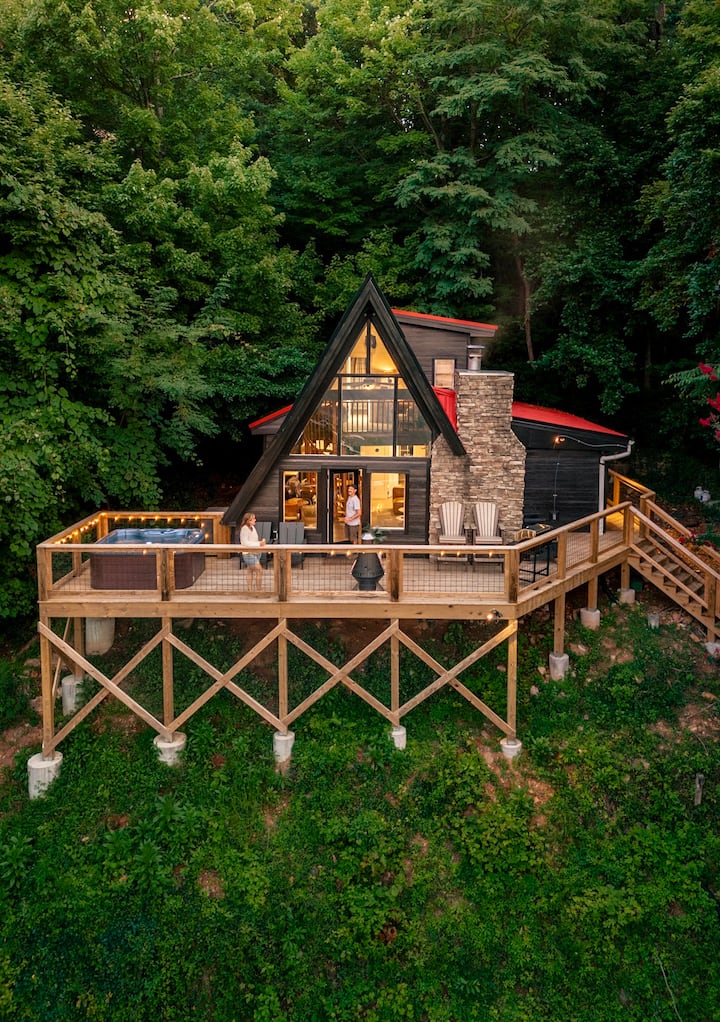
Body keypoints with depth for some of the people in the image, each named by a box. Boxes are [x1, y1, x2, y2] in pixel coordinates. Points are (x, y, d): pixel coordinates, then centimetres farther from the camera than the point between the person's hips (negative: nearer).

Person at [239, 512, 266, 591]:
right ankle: (259, 590, -9)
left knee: (250, 572, 13)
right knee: (259, 570, -13)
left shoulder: (252, 527, 11)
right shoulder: (245, 528, -16)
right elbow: (245, 542, -23)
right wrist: (258, 544, -26)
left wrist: (261, 542, -3)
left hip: (255, 553, 9)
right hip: (249, 554, -9)